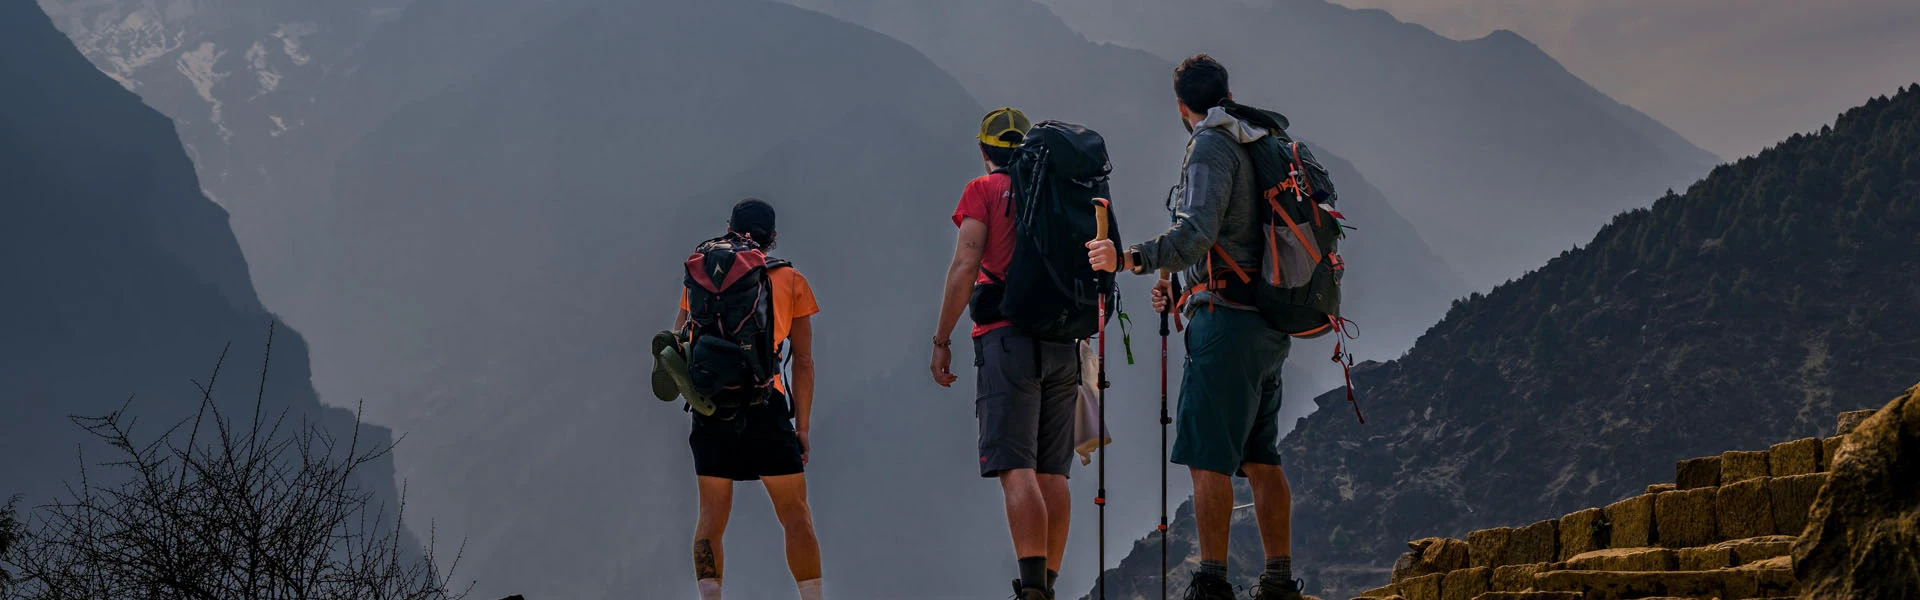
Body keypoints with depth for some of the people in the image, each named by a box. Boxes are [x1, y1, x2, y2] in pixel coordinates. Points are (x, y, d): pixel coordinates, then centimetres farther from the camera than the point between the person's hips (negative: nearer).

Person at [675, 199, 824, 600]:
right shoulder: (791, 281, 12)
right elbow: (803, 361, 8)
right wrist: (802, 426, 9)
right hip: (765, 404, -1)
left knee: (712, 517, 4)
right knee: (795, 514, 3)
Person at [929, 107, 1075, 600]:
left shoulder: (984, 191, 2)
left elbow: (964, 267, -7)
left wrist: (942, 339, -2)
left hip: (1008, 337, -5)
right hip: (1063, 340, 5)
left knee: (1017, 470, -12)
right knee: (1053, 473, 8)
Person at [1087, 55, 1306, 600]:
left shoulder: (1211, 146, -7)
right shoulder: (1260, 143, 20)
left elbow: (1197, 234, -22)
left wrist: (1129, 259, -28)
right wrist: (1183, 291, 28)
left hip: (1228, 322, -9)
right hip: (1268, 323, 9)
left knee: (1209, 457, -9)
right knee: (1260, 458, 11)